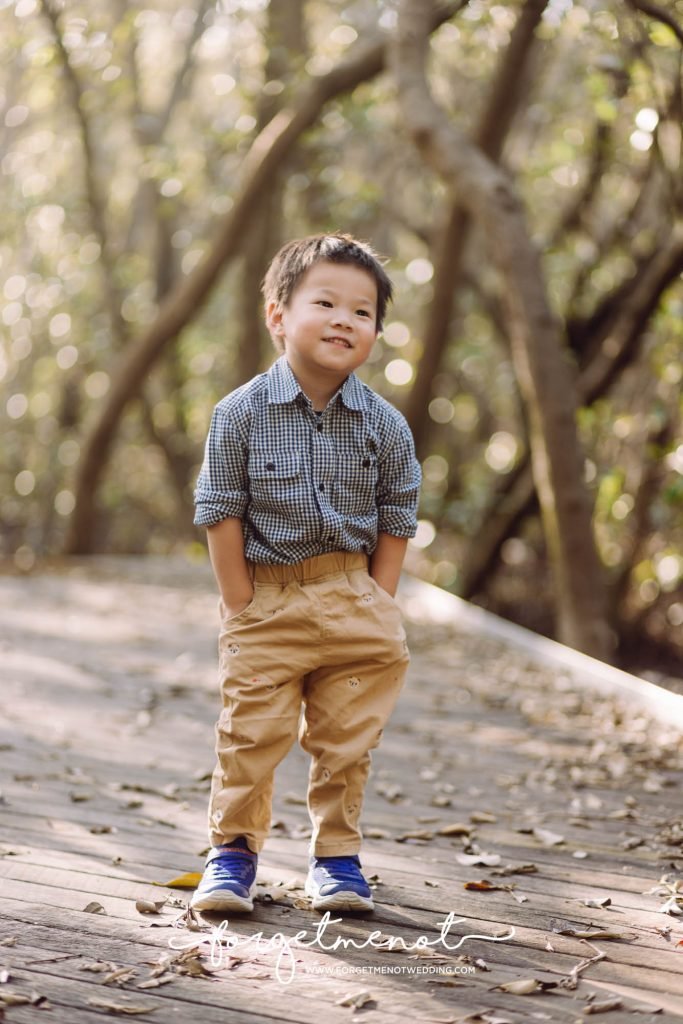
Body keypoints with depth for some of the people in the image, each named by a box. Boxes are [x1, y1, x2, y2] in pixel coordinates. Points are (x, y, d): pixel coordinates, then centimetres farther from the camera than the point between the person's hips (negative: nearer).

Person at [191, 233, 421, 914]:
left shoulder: (385, 426, -2)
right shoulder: (242, 413, -9)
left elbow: (395, 524, 4)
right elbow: (222, 515, -7)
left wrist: (377, 605, -3)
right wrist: (242, 608, -9)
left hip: (353, 602, 2)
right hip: (265, 600, -2)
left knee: (346, 740, 8)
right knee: (252, 735, 3)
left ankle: (336, 855, 23)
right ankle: (233, 847, 21)